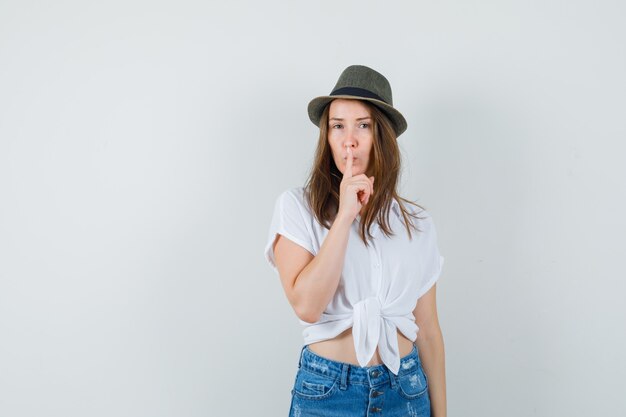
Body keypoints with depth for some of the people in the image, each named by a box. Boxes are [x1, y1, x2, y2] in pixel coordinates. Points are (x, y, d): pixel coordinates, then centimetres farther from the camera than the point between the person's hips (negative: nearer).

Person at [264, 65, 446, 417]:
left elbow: (428, 330, 5)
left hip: (406, 389, 3)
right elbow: (306, 306, -20)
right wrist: (345, 215, -21)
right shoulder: (297, 206, -7)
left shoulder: (417, 223, 1)